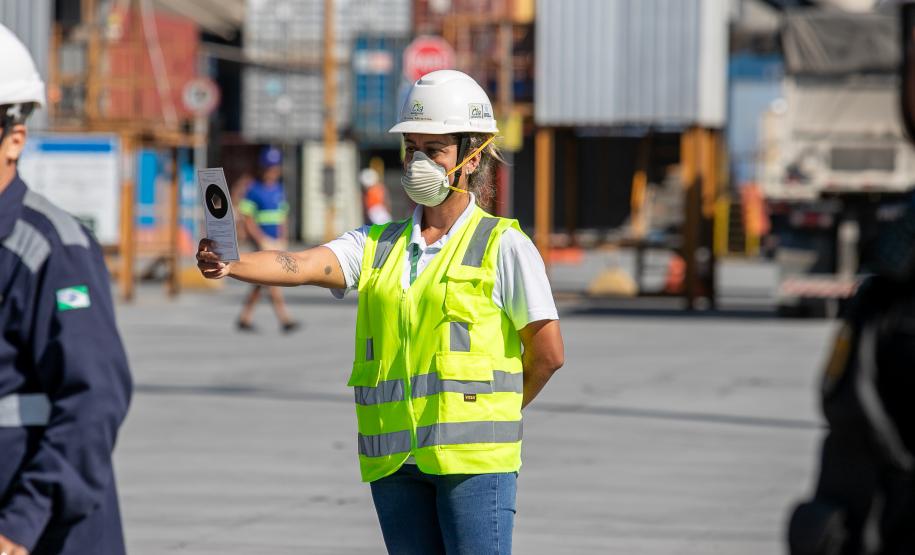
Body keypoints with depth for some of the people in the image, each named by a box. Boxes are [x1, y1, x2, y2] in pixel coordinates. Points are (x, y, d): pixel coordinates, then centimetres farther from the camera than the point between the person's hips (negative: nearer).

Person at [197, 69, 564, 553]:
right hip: (395, 459, 5)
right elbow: (301, 266, -7)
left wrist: (498, 414, 8)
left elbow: (548, 353, -1)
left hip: (472, 455, -5)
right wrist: (228, 265, -25)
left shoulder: (502, 246, -1)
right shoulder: (378, 245, 11)